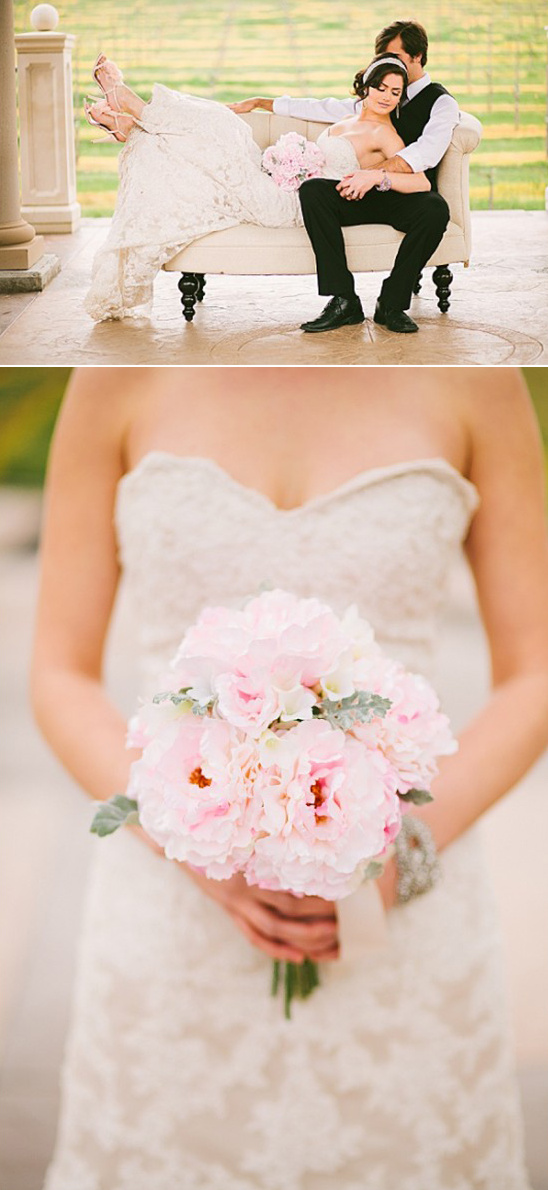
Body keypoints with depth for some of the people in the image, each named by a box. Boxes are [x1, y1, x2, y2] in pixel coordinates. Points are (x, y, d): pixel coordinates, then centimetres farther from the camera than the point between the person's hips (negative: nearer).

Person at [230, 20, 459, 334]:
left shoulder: (441, 102, 2)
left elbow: (427, 152, -17)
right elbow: (325, 109, 27)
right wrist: (261, 102, 25)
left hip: (409, 197, -5)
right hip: (368, 195, 5)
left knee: (435, 210, -39)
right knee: (313, 189, -22)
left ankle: (392, 303, -25)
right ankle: (343, 301, -29)